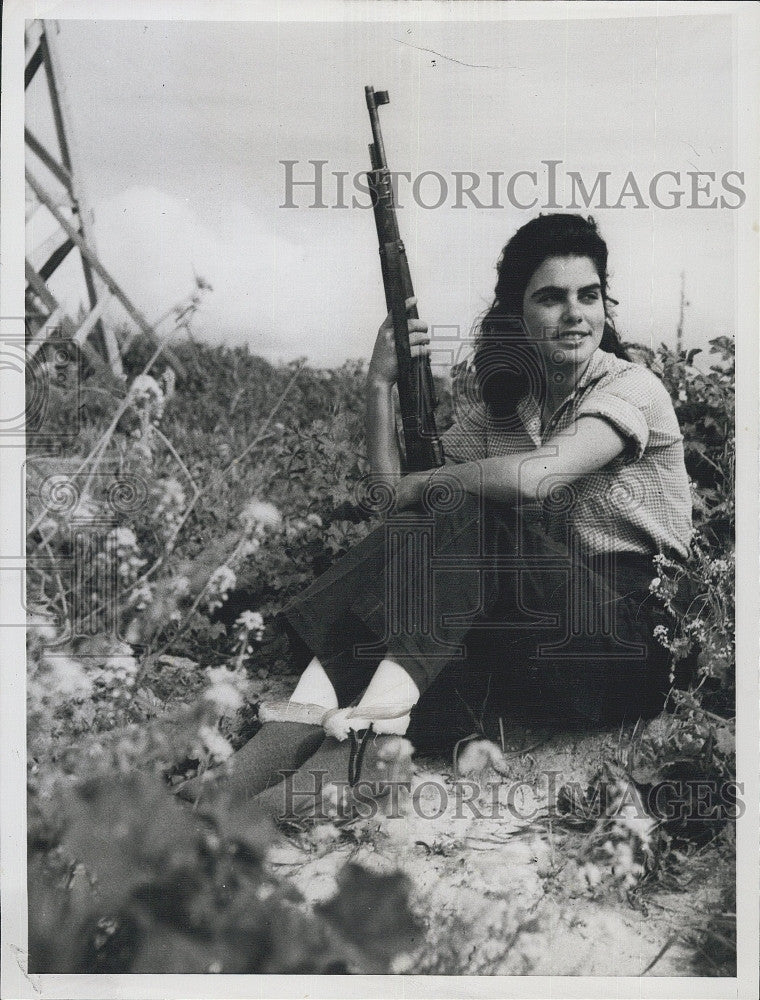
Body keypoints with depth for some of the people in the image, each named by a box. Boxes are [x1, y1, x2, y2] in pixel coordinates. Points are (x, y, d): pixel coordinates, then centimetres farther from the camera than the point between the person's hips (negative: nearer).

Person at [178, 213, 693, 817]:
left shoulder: (632, 387, -8)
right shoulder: (489, 400, 10)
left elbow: (535, 476, -27)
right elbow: (398, 494, 3)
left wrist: (418, 488, -14)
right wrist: (380, 385, -5)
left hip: (633, 645, -4)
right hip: (533, 638, 5)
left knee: (468, 518, -28)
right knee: (414, 534, -23)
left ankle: (357, 747, -40)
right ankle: (293, 732, -35)